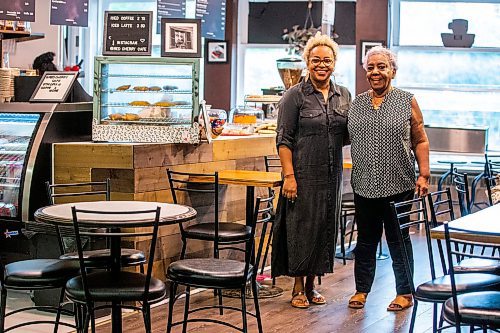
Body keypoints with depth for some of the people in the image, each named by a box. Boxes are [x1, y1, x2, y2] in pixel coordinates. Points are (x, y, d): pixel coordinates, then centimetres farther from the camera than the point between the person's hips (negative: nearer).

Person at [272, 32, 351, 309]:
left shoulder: (344, 96, 9)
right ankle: (298, 287, 13)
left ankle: (312, 285, 23)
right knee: (301, 228, 0)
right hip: (303, 174, -5)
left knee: (325, 228, 10)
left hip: (332, 175, 5)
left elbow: (347, 137, 15)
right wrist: (289, 175, -16)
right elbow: (284, 139, -9)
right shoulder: (295, 96, -5)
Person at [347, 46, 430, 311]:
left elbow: (420, 141, 1)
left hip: (398, 186, -3)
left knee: (398, 240, 5)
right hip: (364, 186, 3)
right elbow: (347, 138, 18)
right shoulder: (357, 103, 10)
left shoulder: (407, 102, 0)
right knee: (365, 240, 11)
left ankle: (404, 293, 17)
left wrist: (424, 174, -7)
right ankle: (361, 289, 24)